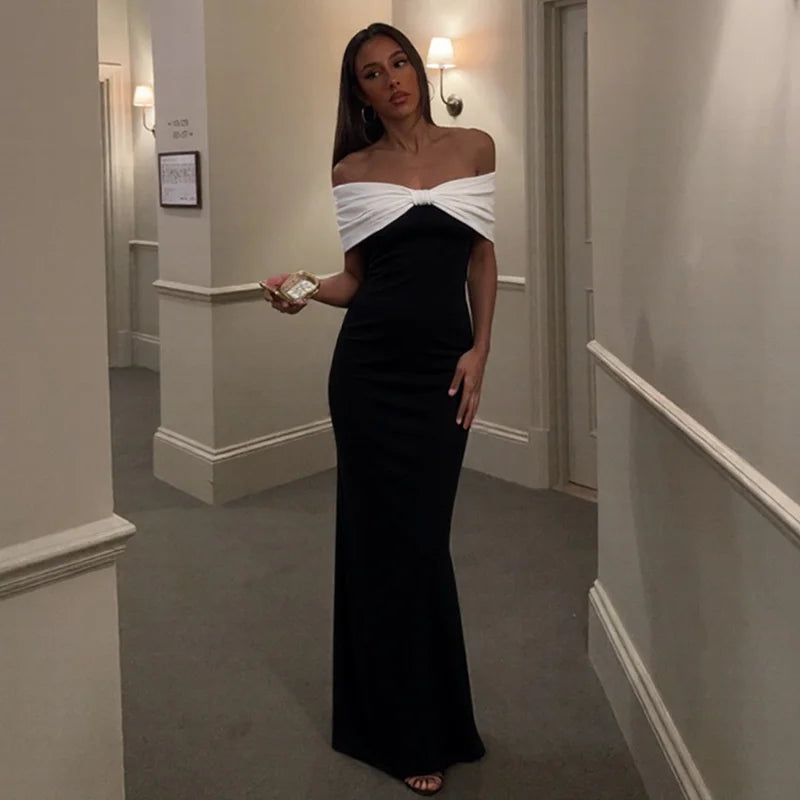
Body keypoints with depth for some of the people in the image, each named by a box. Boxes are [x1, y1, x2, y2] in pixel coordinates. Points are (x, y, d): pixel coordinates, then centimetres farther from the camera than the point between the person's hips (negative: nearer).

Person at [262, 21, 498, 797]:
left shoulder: (474, 147, 7)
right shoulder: (354, 170, 5)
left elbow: (483, 258, 9)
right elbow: (357, 276, 7)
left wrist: (479, 352, 0)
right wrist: (305, 291, -13)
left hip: (443, 365, 1)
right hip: (370, 364, 0)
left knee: (423, 534, 5)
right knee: (381, 531, 4)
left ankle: (428, 719, 27)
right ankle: (405, 728, 19)